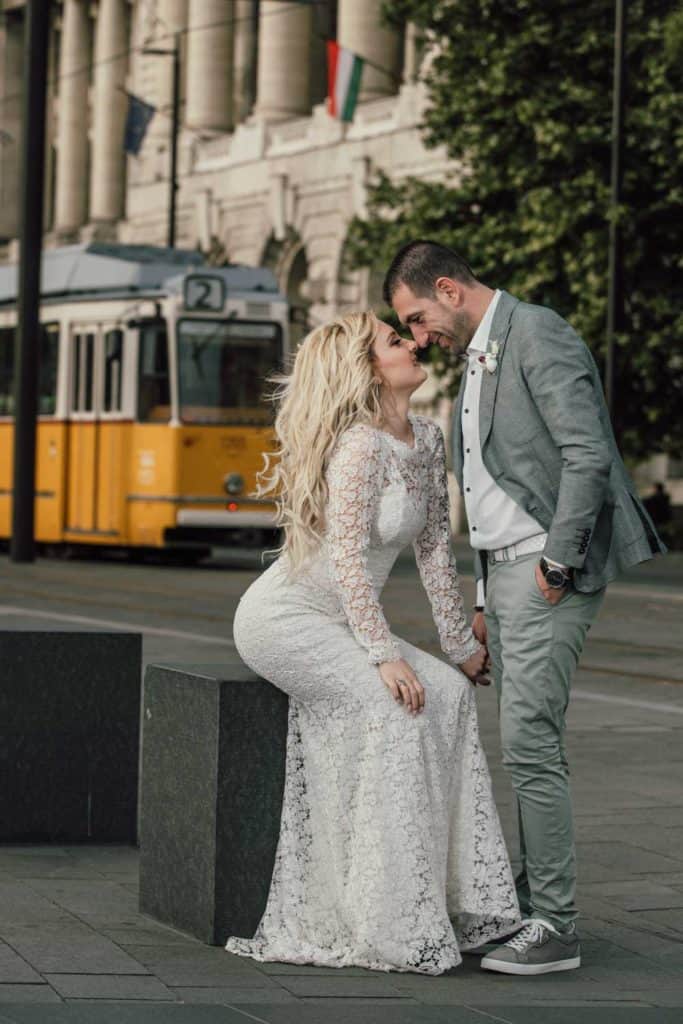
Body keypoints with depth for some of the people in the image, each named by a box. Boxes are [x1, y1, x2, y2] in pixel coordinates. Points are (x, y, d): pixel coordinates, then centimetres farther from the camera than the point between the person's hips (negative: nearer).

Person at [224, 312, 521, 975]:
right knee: (393, 702, -23)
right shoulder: (361, 445, -21)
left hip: (334, 622, 9)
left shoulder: (427, 440, 6)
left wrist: (460, 644, 7)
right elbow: (348, 558, -25)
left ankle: (448, 896, -4)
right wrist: (384, 655, -26)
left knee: (449, 691, -6)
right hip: (283, 618, -9)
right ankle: (386, 922, -18)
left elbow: (434, 547, 9)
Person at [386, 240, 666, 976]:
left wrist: (556, 563, -18)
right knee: (526, 743, 11)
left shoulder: (537, 336, -12)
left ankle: (555, 929, -9)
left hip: (547, 570, -10)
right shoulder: (476, 359, 19)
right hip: (504, 568, 10)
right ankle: (531, 904, 16)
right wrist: (484, 598, 21)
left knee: (529, 741, -12)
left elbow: (588, 456, -21)